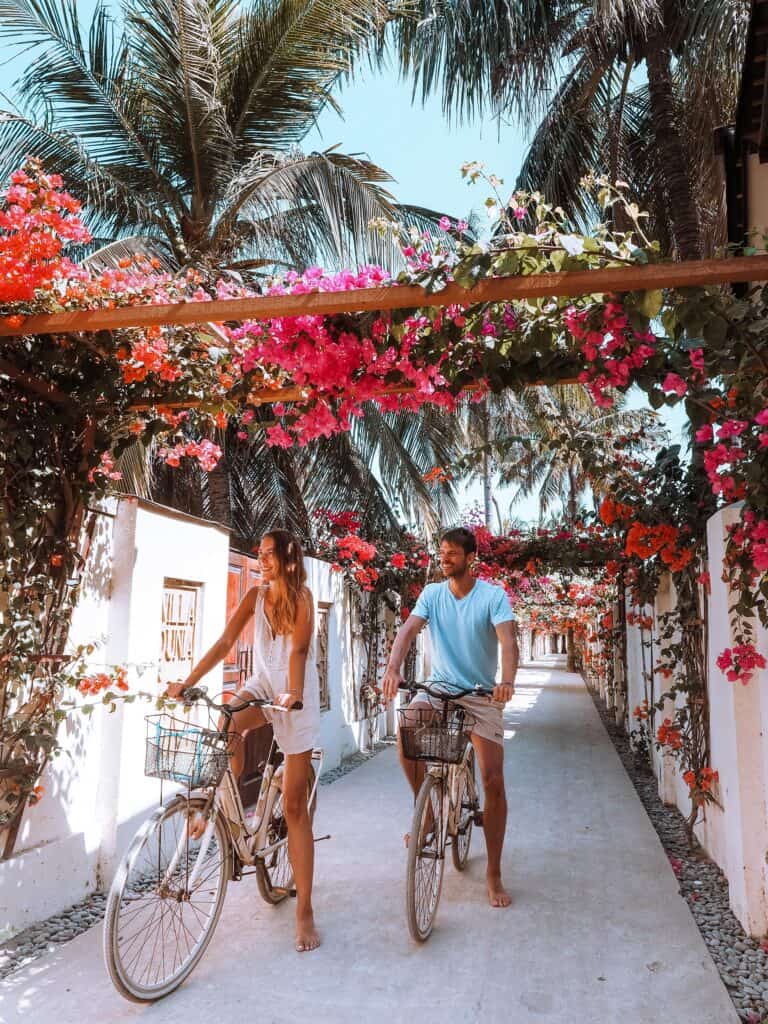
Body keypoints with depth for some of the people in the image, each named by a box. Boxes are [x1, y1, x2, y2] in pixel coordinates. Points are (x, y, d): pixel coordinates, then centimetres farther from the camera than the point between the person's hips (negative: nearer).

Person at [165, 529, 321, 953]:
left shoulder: (301, 596, -13)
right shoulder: (256, 595, -1)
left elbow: (298, 650, -25)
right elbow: (224, 643, -4)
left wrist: (292, 695, -42)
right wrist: (185, 683, -12)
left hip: (297, 697, -4)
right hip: (263, 683, 4)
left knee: (294, 804, -3)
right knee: (225, 723, -32)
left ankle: (304, 913, 5)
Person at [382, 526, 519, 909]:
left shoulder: (493, 595, -9)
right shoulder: (432, 593, 0)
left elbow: (507, 639, -22)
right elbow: (408, 630, -12)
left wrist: (507, 680, -41)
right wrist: (392, 669, -31)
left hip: (482, 694, -2)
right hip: (438, 686, 2)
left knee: (493, 782, -7)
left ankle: (494, 875, 10)